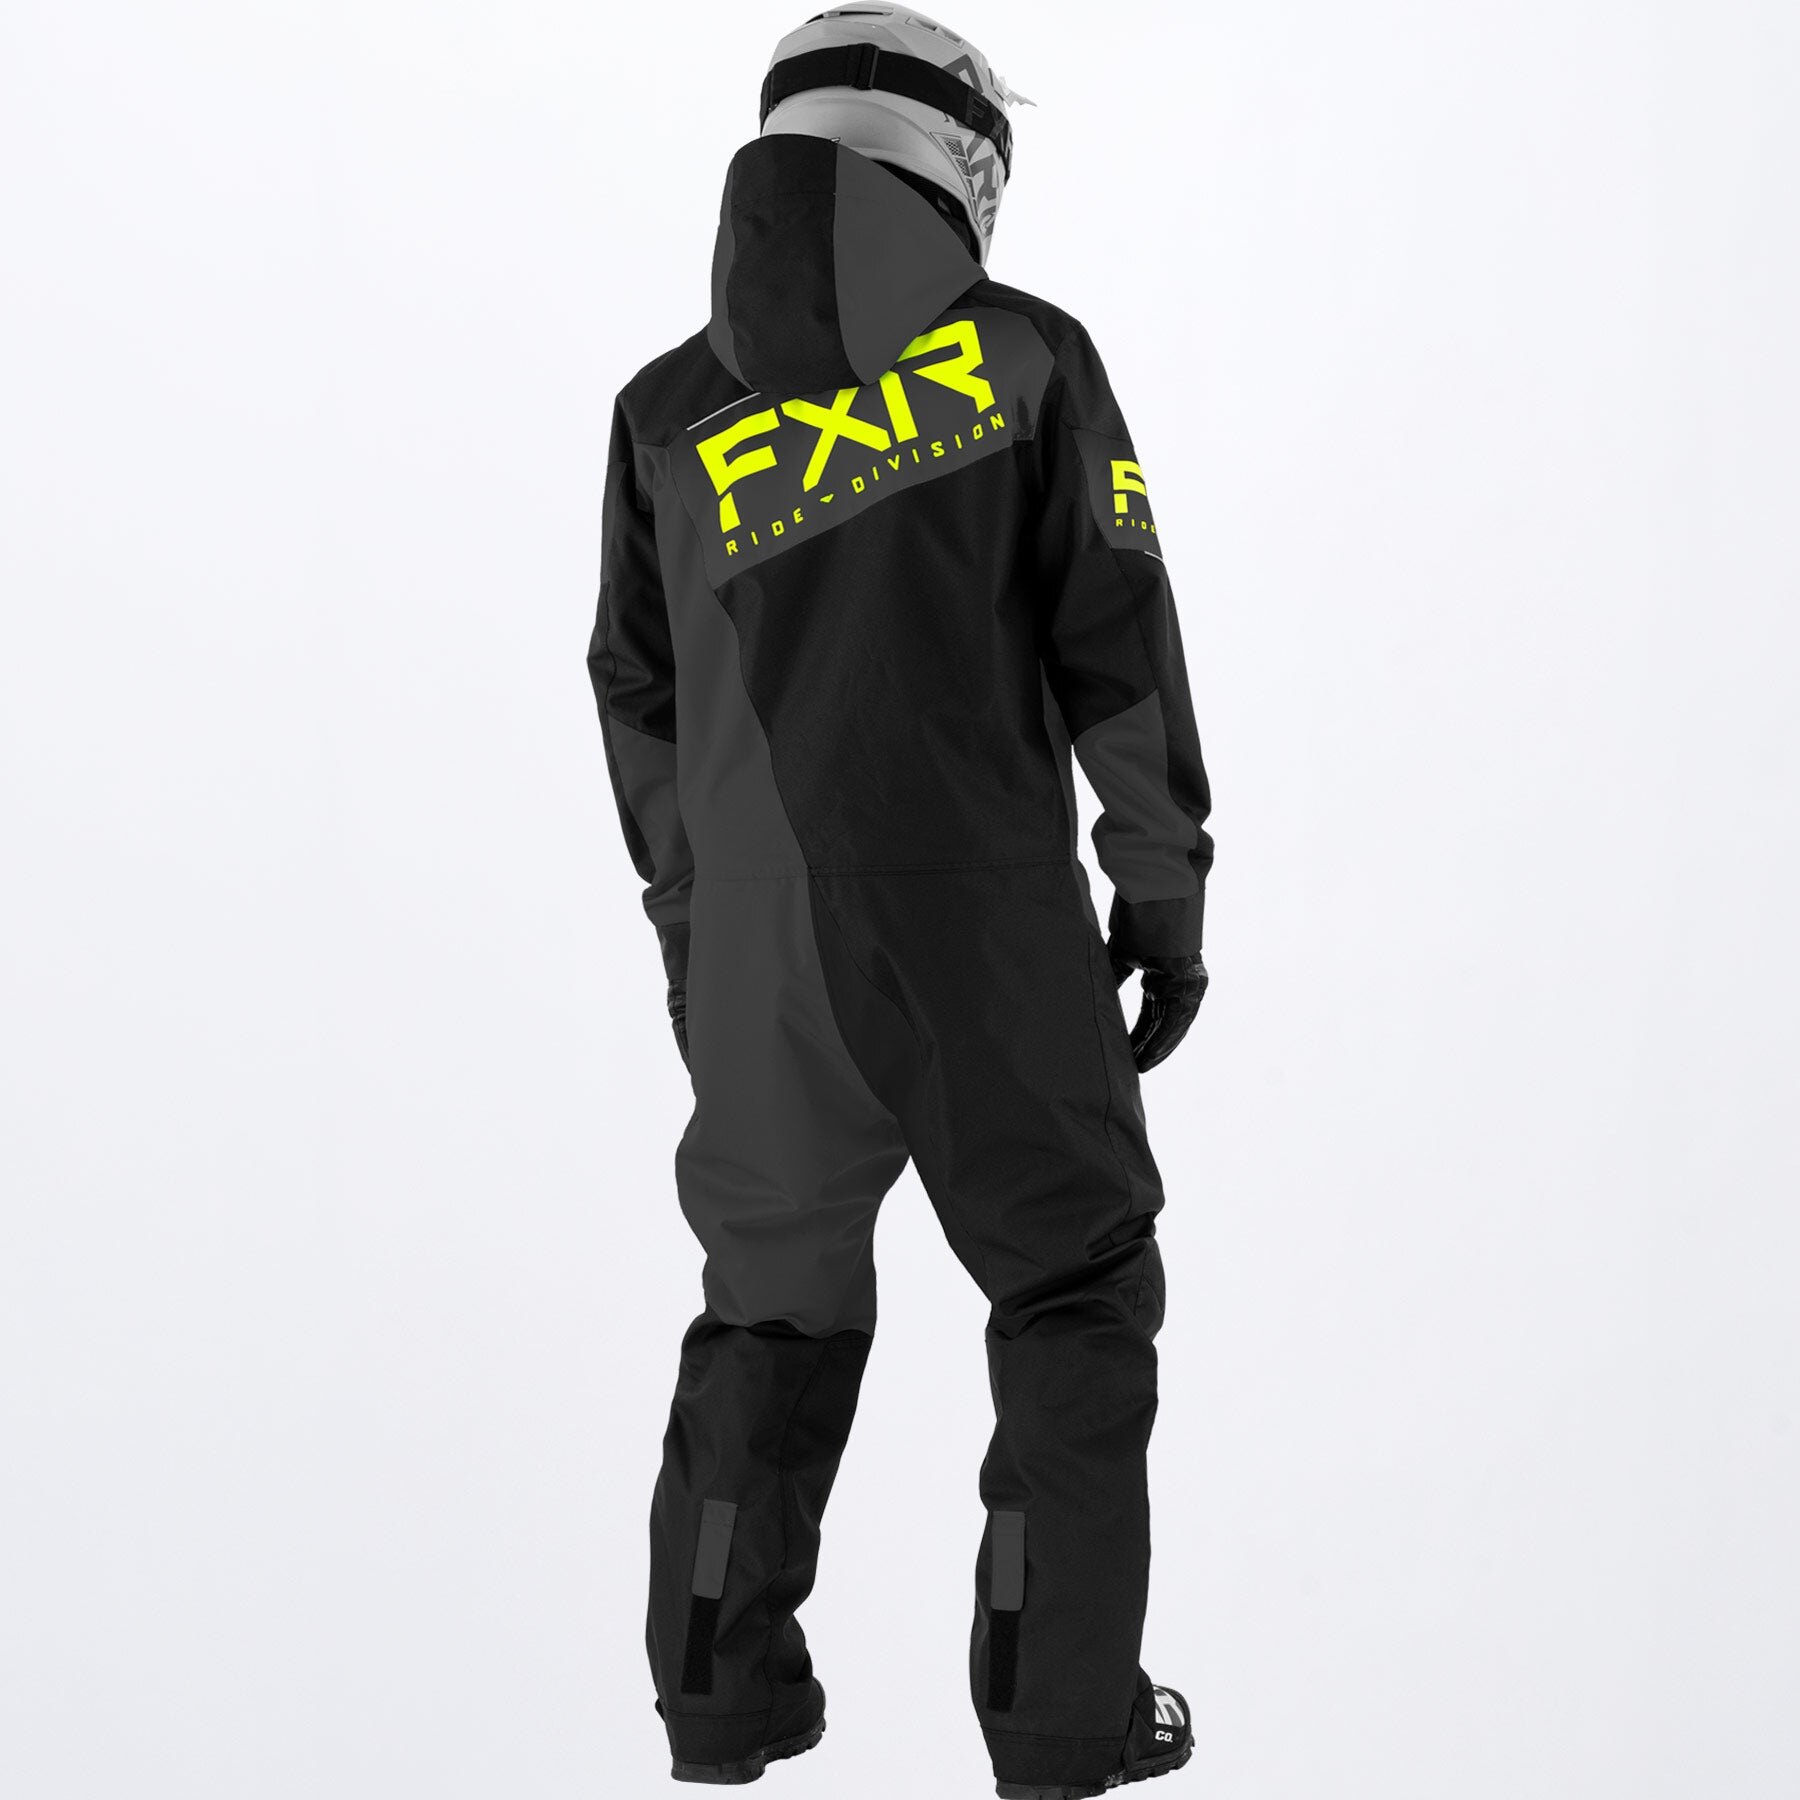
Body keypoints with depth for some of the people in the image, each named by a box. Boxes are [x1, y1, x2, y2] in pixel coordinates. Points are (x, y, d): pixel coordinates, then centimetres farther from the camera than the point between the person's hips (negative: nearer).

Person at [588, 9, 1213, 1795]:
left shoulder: (667, 413, 5)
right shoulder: (1026, 360, -4)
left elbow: (640, 702, 12)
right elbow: (1119, 650, -5)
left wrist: (685, 923, 24)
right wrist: (1163, 896, 4)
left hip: (760, 945, 3)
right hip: (990, 933, -3)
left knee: (774, 1304, 18)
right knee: (1076, 1295, 11)